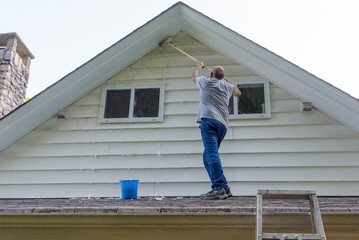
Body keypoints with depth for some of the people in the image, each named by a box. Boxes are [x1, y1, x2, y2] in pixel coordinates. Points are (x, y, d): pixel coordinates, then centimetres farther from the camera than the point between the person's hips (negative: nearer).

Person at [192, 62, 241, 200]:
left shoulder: (206, 81, 11)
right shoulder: (227, 86, 22)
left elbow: (194, 77, 34)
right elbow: (238, 92, 46)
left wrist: (199, 67, 54)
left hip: (209, 120, -6)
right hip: (223, 124, 7)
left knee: (212, 154, -17)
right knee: (208, 157, 10)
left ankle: (220, 188, -28)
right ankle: (223, 188, 3)